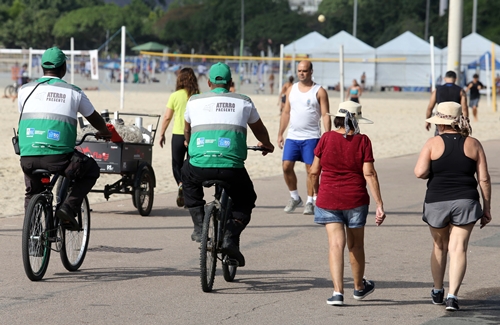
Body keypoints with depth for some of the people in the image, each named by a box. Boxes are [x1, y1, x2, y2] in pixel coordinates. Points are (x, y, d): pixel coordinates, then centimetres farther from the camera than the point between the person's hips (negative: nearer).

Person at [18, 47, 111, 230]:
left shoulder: (26, 90, 11)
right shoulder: (74, 92, 8)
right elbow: (94, 118, 25)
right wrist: (105, 132, 48)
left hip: (28, 158, 3)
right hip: (58, 158, -3)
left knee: (32, 193, 30)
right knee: (91, 170, 24)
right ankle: (69, 207, 7)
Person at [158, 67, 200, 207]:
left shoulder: (175, 96, -4)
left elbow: (167, 117, -1)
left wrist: (162, 134, 11)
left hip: (178, 134, -1)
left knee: (177, 164, 12)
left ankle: (181, 183, -17)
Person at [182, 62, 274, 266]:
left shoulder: (194, 101, 16)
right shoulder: (243, 102, 14)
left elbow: (187, 130, 36)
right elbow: (259, 129, 33)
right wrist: (266, 145, 56)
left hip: (199, 167, 1)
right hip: (232, 169, -1)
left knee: (188, 178, 36)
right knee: (245, 201, 25)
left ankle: (199, 225, 22)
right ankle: (231, 236, -1)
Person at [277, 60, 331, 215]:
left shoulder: (319, 92, -1)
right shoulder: (291, 90, 13)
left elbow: (325, 115, -4)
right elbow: (286, 112, 17)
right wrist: (280, 134, 13)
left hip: (311, 137, -4)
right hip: (292, 136, 4)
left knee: (311, 169, -3)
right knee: (287, 166, -5)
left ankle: (310, 202, 5)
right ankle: (295, 198, 12)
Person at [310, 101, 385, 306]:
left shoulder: (327, 138, -5)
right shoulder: (362, 141, -8)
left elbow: (314, 171, 0)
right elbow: (369, 174, -11)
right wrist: (379, 205, -8)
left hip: (328, 200, 0)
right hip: (355, 200, 0)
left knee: (336, 244, -3)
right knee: (355, 245, 17)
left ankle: (338, 291, -16)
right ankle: (359, 287, 36)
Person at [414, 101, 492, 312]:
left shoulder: (433, 143, -5)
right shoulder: (473, 144, 2)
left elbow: (420, 172, -14)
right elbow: (484, 179, 1)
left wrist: (433, 173, 9)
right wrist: (486, 209, 8)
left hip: (437, 202, 0)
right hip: (465, 201, 0)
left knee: (440, 247, 19)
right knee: (458, 248, -2)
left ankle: (437, 292, 30)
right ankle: (452, 295, -15)